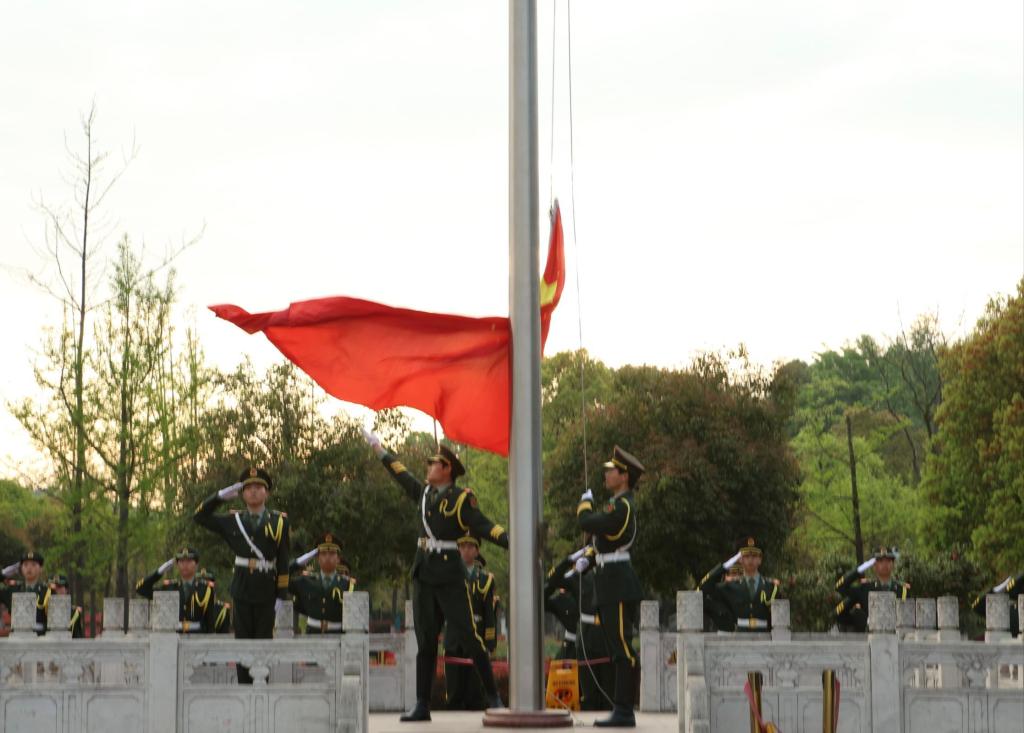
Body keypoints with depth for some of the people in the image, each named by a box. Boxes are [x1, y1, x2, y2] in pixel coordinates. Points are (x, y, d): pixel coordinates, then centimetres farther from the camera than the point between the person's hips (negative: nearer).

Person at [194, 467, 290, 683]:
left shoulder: (278, 522, 3)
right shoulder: (233, 521, 9)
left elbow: (283, 562, 1)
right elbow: (200, 517, 14)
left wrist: (281, 595, -5)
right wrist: (221, 496, 2)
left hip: (266, 591, -2)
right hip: (241, 591, 2)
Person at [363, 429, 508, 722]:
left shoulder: (461, 498, -6)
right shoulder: (424, 492, 12)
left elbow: (483, 527, -14)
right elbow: (402, 475, 28)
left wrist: (511, 541, -30)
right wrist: (379, 449, 38)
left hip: (450, 574, -6)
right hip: (423, 573, 6)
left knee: (467, 635, -6)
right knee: (425, 641, 7)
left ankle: (492, 695, 4)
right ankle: (422, 705, 10)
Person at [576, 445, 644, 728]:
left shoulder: (622, 506, -15)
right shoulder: (621, 503, 17)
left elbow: (587, 523, -20)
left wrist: (586, 502, -1)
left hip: (617, 585, -11)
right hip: (610, 585, 11)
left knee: (622, 647, -9)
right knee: (618, 648, 12)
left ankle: (624, 711, -9)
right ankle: (621, 709, 15)